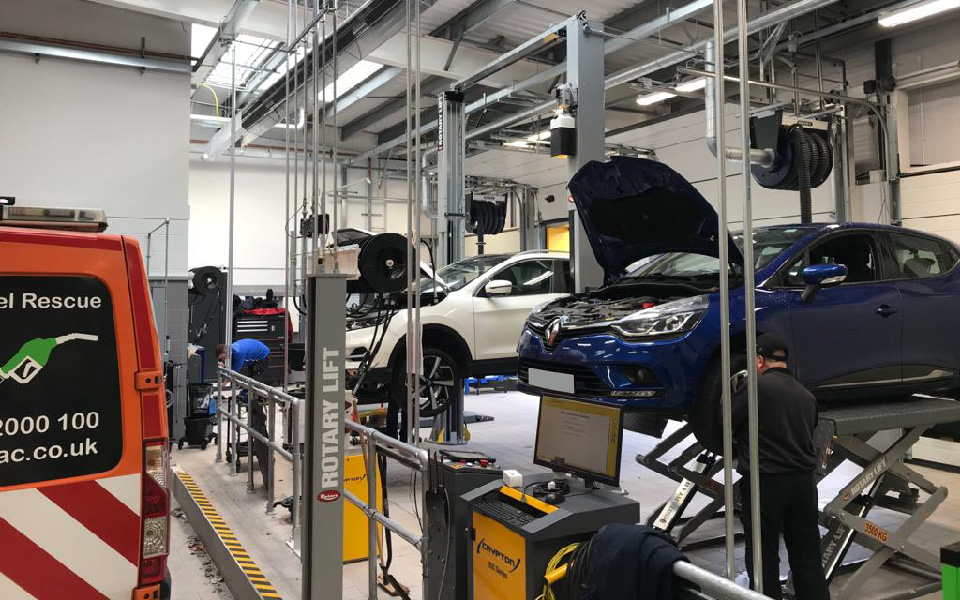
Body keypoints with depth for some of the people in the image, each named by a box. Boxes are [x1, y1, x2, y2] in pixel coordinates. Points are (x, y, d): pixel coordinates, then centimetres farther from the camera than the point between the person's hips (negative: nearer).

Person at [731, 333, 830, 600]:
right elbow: (807, 435, 17)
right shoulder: (807, 395, 10)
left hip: (765, 482, -6)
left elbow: (727, 424, -6)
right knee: (807, 556, 14)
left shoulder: (757, 386, -12)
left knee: (764, 558, 4)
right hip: (803, 479, 6)